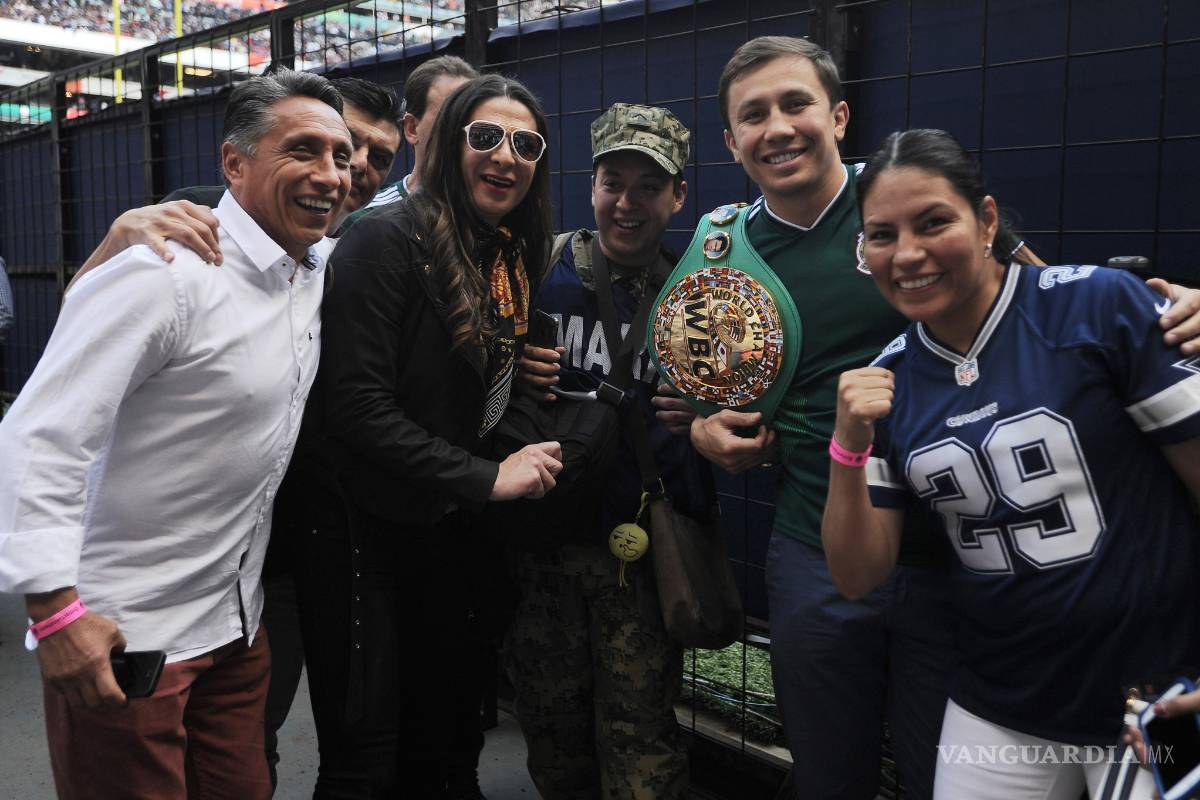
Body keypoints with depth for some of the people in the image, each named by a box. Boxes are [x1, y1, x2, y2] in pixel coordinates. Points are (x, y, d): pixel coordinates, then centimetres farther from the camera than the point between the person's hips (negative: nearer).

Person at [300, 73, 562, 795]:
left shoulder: (519, 258, 7)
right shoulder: (390, 239, -15)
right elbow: (356, 405, -21)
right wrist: (486, 477, -20)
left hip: (450, 533, 7)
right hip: (368, 530, -7)